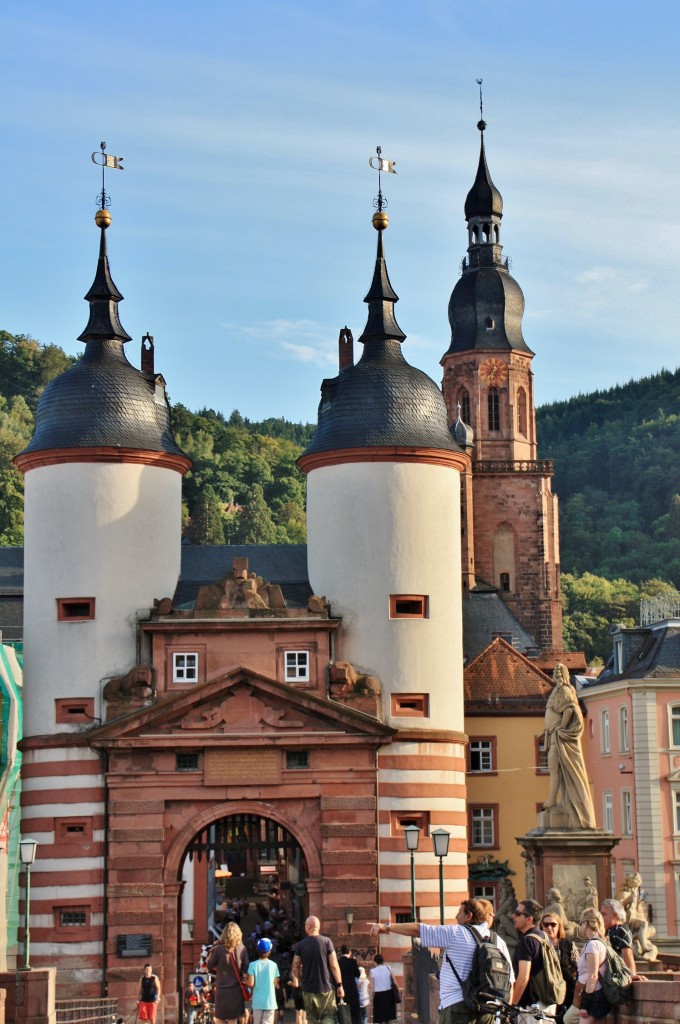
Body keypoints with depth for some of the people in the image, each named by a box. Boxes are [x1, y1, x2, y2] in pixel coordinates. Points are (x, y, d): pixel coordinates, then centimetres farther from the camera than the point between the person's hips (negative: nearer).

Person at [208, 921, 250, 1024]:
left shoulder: (218, 949, -10)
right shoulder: (242, 949, -4)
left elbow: (210, 966, -1)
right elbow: (246, 969, -2)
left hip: (222, 989, -2)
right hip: (236, 990, 2)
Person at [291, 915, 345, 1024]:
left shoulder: (300, 945, 0)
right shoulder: (326, 941, -6)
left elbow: (295, 968, 1)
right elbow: (334, 965, -8)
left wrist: (299, 981, 18)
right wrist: (339, 985, -2)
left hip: (308, 988, 2)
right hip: (326, 987, -2)